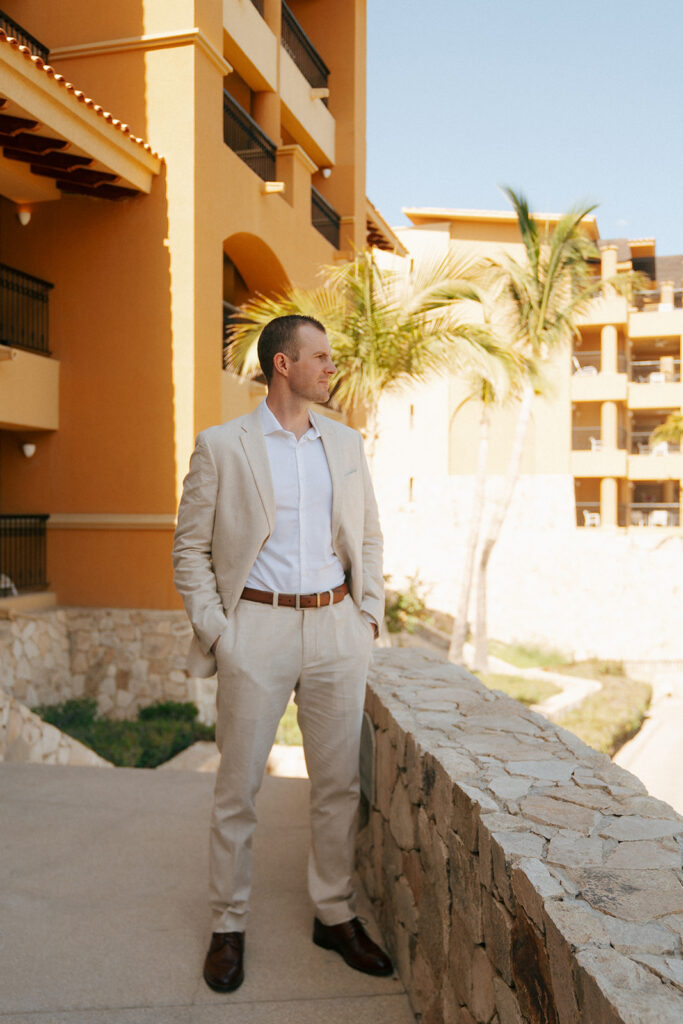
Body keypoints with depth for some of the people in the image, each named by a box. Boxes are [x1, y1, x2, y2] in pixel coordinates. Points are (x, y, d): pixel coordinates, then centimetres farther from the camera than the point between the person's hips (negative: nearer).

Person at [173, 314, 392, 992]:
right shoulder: (220, 446, -2)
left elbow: (368, 537, 16)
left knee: (338, 782, 11)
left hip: (335, 628, 4)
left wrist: (368, 616, 6)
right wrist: (213, 630, -8)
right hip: (258, 629, -3)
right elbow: (190, 547, -1)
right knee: (237, 787, 6)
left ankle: (335, 916, 28)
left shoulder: (346, 444, 10)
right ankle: (228, 926, 25)